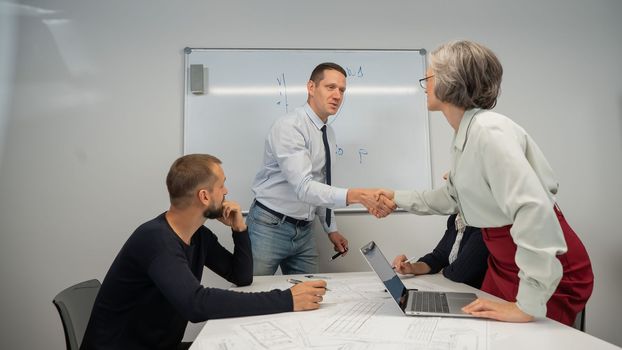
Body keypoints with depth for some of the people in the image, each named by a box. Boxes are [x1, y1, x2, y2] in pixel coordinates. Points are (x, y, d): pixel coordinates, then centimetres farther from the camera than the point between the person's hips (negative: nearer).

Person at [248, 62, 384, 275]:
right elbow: (303, 187, -29)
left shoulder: (329, 134, 8)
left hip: (303, 232, 7)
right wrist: (351, 196, -41)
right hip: (270, 227, -7)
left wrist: (331, 229, 15)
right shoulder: (289, 127, -18)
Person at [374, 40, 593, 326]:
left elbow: (534, 209, -35)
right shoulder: (464, 135, 3)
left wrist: (527, 305, -32)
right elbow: (453, 196, 17)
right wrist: (398, 199, 22)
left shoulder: (488, 130, -26)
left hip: (549, 270, -8)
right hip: (503, 260, 8)